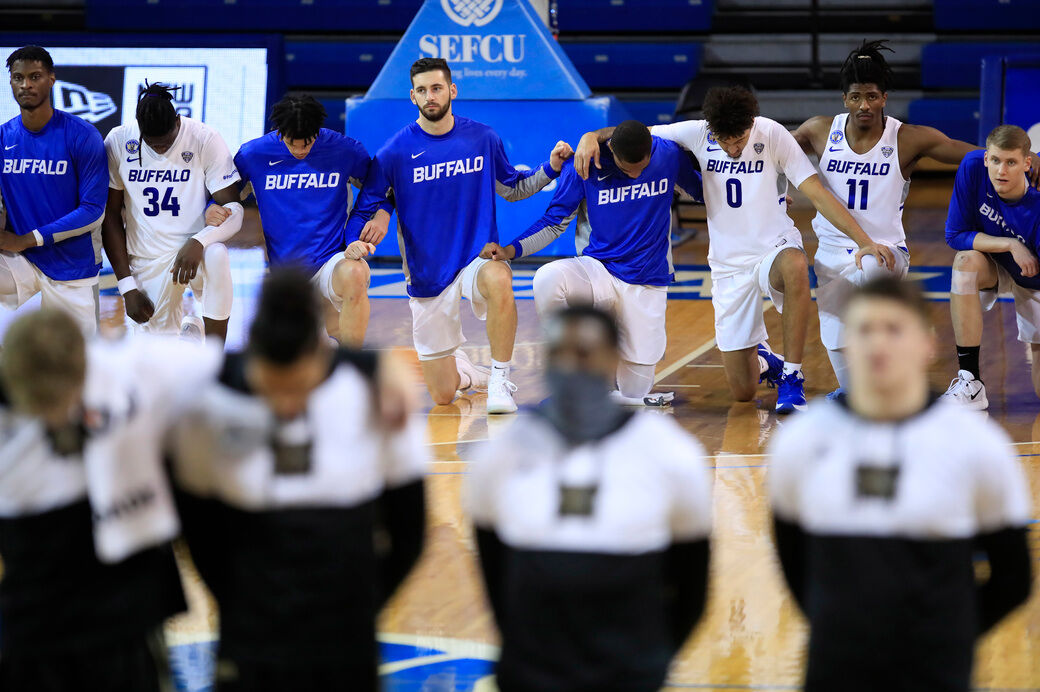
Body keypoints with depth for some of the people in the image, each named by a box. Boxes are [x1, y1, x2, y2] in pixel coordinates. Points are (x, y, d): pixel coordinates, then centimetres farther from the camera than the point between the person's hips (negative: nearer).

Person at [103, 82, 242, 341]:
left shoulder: (205, 139, -12)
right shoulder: (118, 143, -7)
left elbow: (234, 209, -14)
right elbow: (111, 216, 0)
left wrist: (198, 242, -34)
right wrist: (127, 286, -4)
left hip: (192, 252, -2)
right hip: (146, 260, 2)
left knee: (216, 256, -37)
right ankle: (189, 329, 37)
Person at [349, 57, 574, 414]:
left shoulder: (483, 138, -1)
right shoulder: (396, 151, -7)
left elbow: (513, 189, 14)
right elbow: (368, 204, 2)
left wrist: (551, 167, -2)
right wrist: (357, 242, -19)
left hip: (477, 257, 0)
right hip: (427, 273, 0)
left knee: (498, 280, -41)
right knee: (442, 396, 2)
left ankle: (500, 380, -24)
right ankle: (462, 368, 42)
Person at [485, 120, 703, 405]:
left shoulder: (670, 155, -7)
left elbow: (701, 191, 13)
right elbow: (555, 221, -3)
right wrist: (511, 250, -15)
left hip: (647, 282, 1)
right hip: (598, 271, 0)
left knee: (635, 390, -3)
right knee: (547, 279, -36)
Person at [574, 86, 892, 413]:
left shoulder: (773, 135, -14)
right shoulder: (698, 135, -8)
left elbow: (817, 193, -16)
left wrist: (865, 241, -24)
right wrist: (591, 136, -20)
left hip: (776, 248, -2)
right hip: (729, 264, 2)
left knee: (795, 265, -43)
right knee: (742, 391, 2)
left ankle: (791, 379, -30)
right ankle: (761, 359, 40)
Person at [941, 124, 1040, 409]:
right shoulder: (973, 167, -27)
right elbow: (955, 235, -21)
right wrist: (1010, 244, -32)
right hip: (994, 267, 2)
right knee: (966, 261, -36)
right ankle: (971, 384, -30)